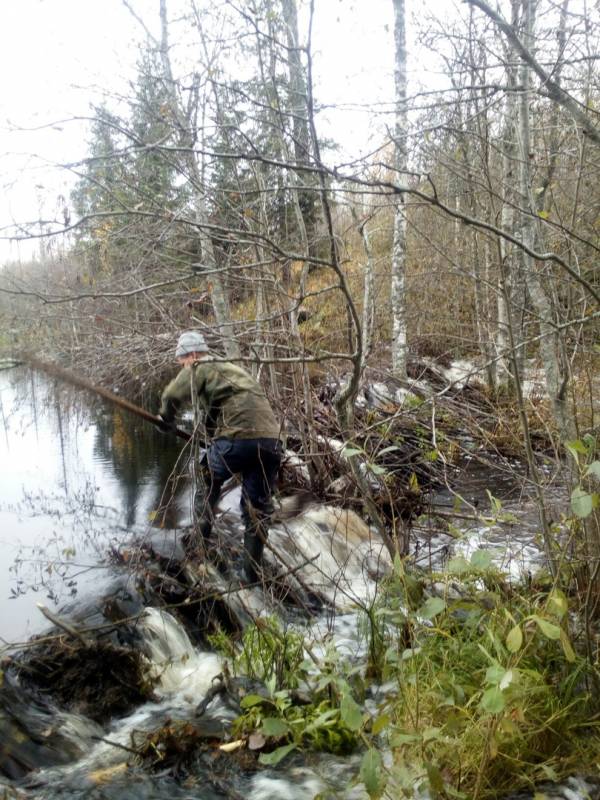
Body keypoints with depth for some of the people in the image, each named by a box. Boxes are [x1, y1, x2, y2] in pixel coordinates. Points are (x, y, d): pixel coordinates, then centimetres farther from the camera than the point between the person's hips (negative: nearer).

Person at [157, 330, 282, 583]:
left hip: (236, 437, -6)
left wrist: (166, 418, 15)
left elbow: (172, 395, -5)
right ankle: (253, 572, 16)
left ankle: (202, 541, 27)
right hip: (270, 440, 6)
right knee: (258, 508, 14)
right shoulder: (232, 368, 31)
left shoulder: (199, 369, 8)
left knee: (208, 481, 23)